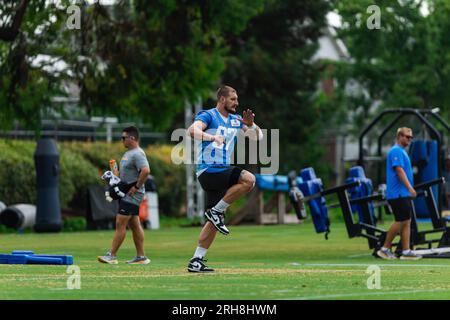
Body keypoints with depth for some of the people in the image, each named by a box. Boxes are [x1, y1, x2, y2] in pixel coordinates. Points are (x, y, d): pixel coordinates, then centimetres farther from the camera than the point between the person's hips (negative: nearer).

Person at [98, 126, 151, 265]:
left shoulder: (137, 154, -16)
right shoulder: (128, 153, 17)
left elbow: (146, 170, -29)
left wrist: (137, 187, -24)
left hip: (132, 195, -10)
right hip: (125, 194, 10)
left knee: (120, 223, -11)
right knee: (134, 225, 10)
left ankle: (112, 255, -10)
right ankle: (141, 257, 12)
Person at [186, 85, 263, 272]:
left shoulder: (235, 120, 16)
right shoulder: (208, 116, -6)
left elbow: (257, 137, 18)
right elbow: (192, 131, -25)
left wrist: (250, 125, -2)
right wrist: (214, 137, -38)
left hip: (223, 171, 8)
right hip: (208, 171, -8)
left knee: (214, 222, 6)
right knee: (248, 180, -23)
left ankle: (196, 261, 11)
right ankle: (217, 211, -13)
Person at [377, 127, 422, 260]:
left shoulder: (402, 151, 19)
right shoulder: (396, 151, -12)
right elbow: (399, 170, -21)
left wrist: (409, 189, 23)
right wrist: (410, 188, -26)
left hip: (403, 194, 10)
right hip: (398, 193, -10)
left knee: (407, 222, 5)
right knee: (401, 221, -9)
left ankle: (406, 251, 3)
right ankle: (385, 249, -3)